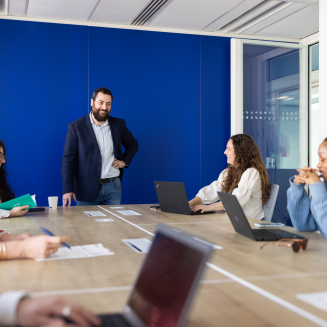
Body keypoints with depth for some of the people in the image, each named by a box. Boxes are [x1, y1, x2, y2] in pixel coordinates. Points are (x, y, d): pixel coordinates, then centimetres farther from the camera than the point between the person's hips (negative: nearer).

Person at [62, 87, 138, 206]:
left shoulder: (118, 124, 7)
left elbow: (133, 144, 24)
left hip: (113, 187, 2)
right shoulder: (76, 127, -2)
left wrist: (124, 161, 6)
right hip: (87, 189, -2)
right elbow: (68, 159, -5)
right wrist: (68, 189, -16)